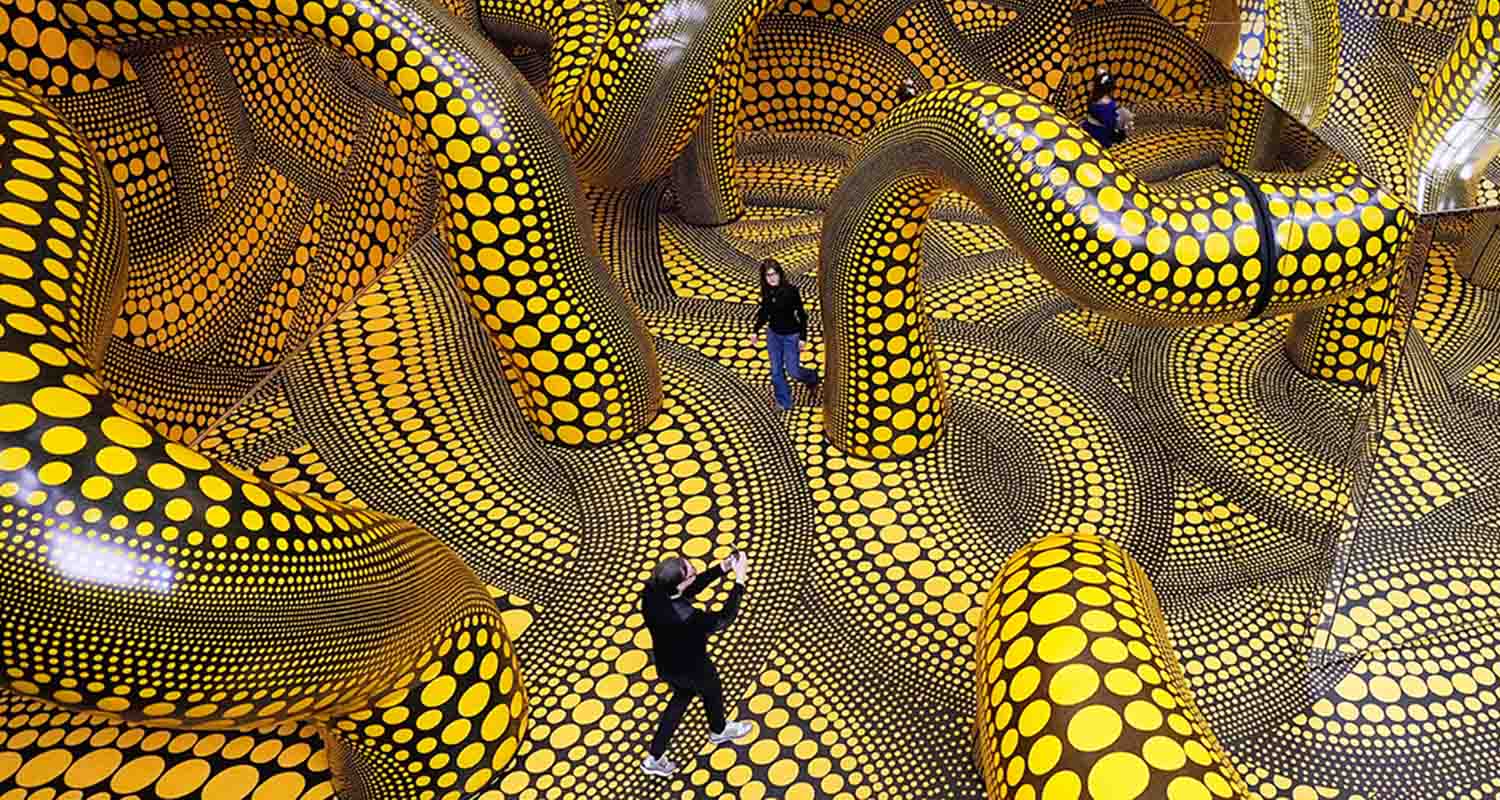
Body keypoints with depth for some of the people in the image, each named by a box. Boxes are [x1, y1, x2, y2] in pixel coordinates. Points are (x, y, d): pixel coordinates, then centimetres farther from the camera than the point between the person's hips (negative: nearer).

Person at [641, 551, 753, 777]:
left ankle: (655, 757, 42)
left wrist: (722, 567, -15)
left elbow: (692, 588, -8)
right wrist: (740, 581, -30)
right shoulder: (684, 617, -45)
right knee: (712, 693, 28)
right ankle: (718, 731, 61)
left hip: (666, 663, 6)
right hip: (691, 668, -6)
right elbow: (724, 619, -30)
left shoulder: (652, 591, -25)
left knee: (682, 697, 33)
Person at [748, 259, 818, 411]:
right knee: (776, 371, 9)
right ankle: (783, 402, 26)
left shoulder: (791, 290, -22)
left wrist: (802, 337, -14)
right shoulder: (766, 292, -7)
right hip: (773, 335, 5)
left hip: (791, 336, -5)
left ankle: (812, 377, 36)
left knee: (792, 370, 3)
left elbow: (801, 314, -15)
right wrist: (756, 331, 1)